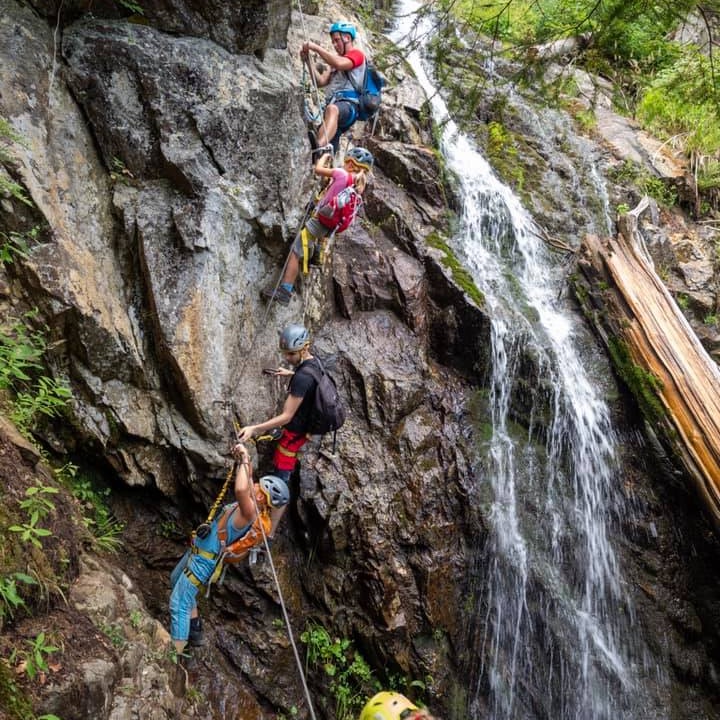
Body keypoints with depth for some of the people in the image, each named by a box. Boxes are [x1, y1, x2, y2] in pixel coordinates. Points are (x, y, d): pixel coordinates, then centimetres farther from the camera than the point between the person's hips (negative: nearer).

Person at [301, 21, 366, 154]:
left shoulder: (357, 54, 11)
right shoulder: (335, 58, 35)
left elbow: (339, 64, -12)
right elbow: (321, 82, 21)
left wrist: (315, 47, -9)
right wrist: (308, 61, 9)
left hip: (348, 104, -8)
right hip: (333, 105, 9)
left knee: (332, 109, -41)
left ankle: (319, 150, -66)